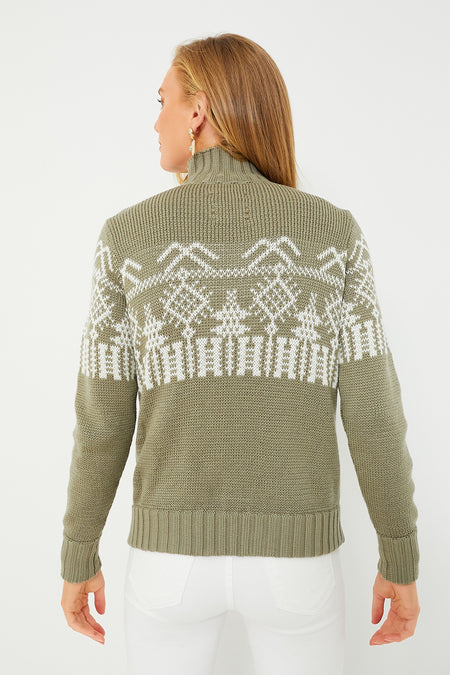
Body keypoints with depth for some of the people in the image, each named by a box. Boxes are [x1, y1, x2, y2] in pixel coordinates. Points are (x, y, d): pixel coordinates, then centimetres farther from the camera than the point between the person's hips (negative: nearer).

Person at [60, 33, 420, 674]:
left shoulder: (128, 236, -7)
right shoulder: (334, 231, -6)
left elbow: (101, 418, -4)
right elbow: (374, 411, -8)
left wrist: (78, 559, 11)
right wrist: (402, 564, 5)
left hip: (175, 551, 0)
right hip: (294, 556, 0)